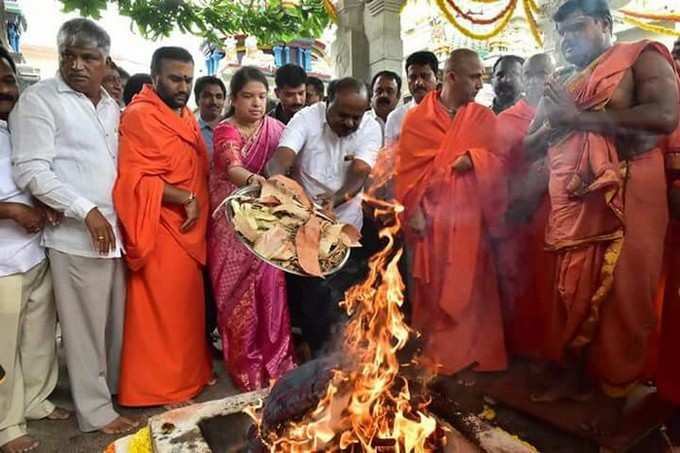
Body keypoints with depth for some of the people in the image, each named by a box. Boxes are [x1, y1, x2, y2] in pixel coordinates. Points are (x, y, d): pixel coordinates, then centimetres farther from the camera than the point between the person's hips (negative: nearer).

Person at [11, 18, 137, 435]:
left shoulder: (113, 107, 14)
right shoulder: (40, 98, -4)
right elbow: (31, 170, -11)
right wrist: (86, 211, -16)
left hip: (116, 231, 6)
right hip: (76, 235, -6)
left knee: (117, 319, 15)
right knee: (85, 326, 3)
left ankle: (115, 385, 34)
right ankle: (96, 411, 18)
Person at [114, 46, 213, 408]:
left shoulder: (187, 116, 15)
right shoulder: (139, 116, -12)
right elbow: (134, 178, -21)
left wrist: (200, 205, 11)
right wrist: (185, 198, -20)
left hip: (190, 229, 8)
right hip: (162, 231, -8)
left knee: (188, 306, 16)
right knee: (161, 309, 1)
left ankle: (189, 372, 30)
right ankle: (159, 386, 16)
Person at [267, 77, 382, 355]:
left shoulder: (370, 129, -9)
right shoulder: (307, 118, -13)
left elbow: (359, 173, -21)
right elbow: (281, 156, -26)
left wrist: (336, 199, -41)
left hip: (344, 225, 1)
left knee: (335, 299, 12)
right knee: (299, 292, 9)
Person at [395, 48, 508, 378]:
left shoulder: (484, 117, 9)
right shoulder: (416, 118, 2)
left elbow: (499, 160, 7)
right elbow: (407, 168, -1)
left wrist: (473, 158, -13)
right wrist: (413, 211, -11)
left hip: (469, 216, 2)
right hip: (431, 217, -2)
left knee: (468, 288, 5)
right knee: (432, 289, 5)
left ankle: (467, 358, 19)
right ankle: (432, 358, 19)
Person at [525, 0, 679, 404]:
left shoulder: (642, 58, 3)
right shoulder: (561, 83, 21)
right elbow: (529, 142, 18)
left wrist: (578, 116, -11)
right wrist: (556, 121, -4)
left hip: (625, 199, -5)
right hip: (570, 204, 6)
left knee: (623, 298, 0)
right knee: (573, 293, 9)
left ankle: (619, 391, 14)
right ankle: (574, 376, 22)